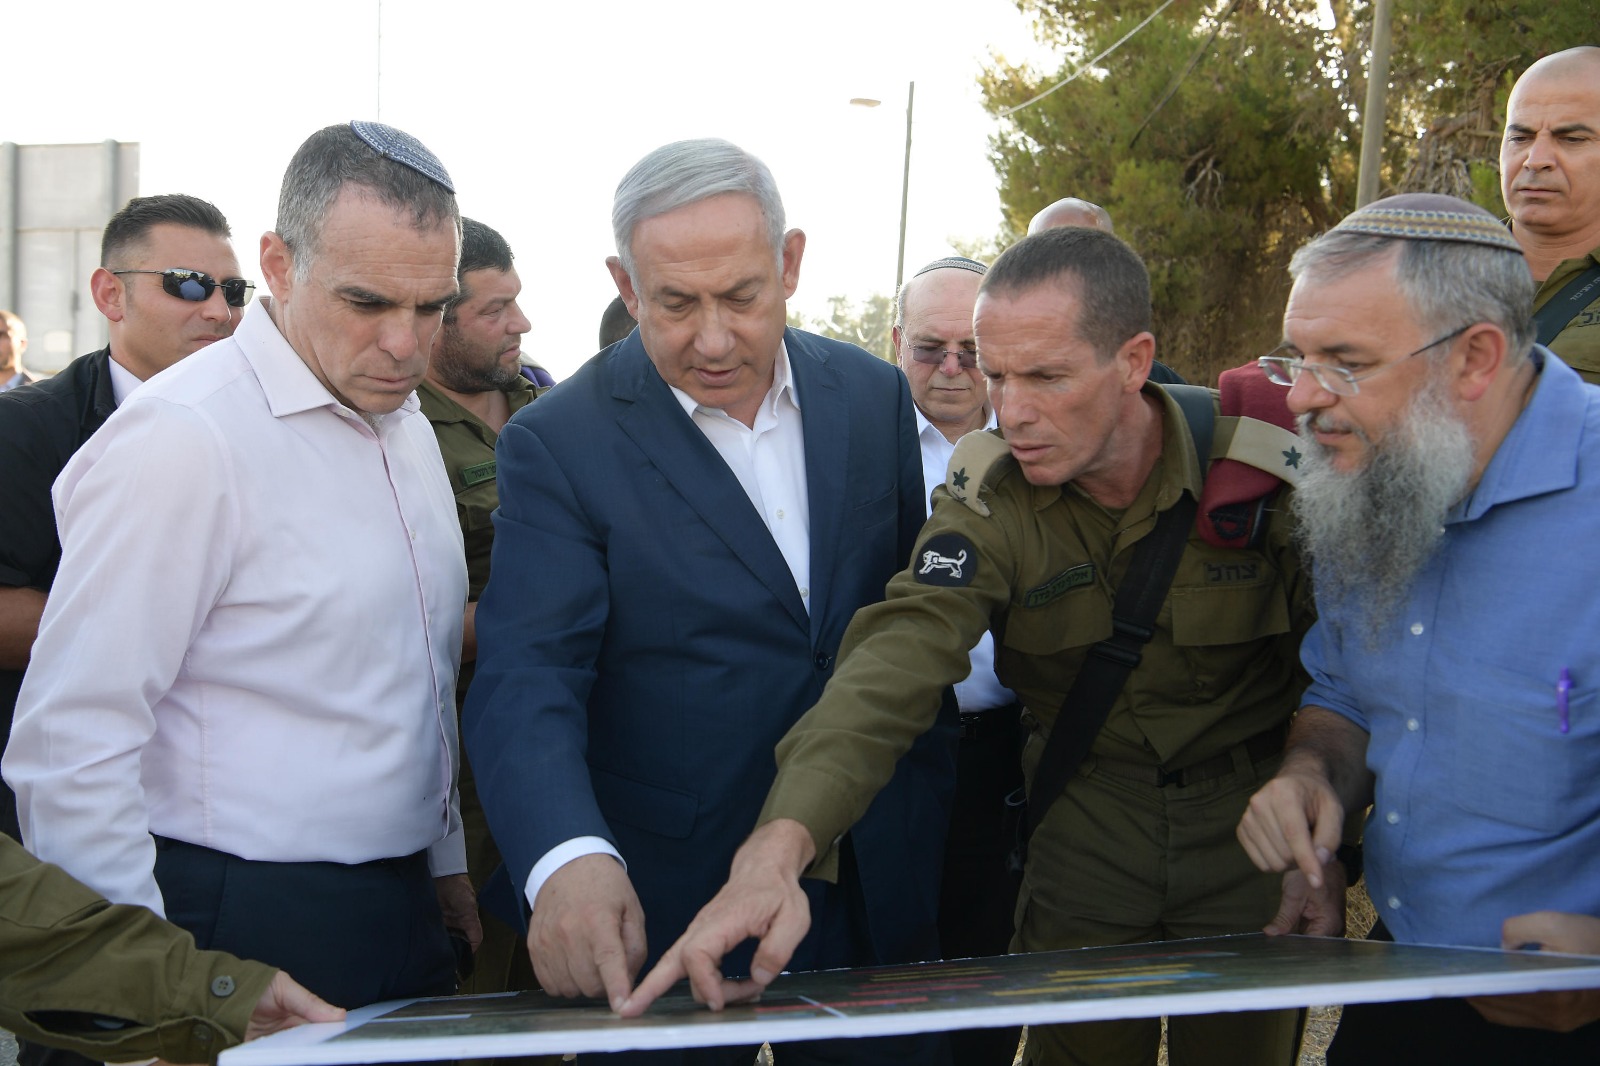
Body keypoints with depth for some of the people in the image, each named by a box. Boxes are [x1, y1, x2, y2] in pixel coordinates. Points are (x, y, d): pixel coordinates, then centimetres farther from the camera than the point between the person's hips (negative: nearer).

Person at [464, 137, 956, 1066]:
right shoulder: (559, 444, -12)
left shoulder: (873, 396, 1)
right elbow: (525, 684, -21)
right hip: (664, 910, -3)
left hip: (878, 889, 4)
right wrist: (569, 859, -39)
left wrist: (931, 812, 11)